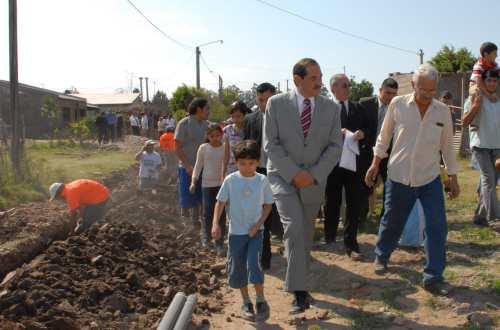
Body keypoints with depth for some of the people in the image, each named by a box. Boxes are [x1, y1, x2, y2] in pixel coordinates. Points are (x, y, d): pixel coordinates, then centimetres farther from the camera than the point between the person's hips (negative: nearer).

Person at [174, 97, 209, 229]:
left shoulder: (206, 124, 3)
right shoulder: (184, 124, -12)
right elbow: (178, 148, -12)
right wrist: (188, 166, -18)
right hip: (187, 167, -5)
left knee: (198, 197, 13)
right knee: (187, 198, 0)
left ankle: (195, 220, 27)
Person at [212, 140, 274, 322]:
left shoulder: (262, 180, -6)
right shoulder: (230, 180, -7)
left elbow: (268, 205, 1)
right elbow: (220, 202, -1)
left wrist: (258, 224, -10)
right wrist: (216, 223, -14)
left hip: (255, 230, -1)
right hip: (236, 231, 2)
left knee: (253, 264, -14)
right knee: (236, 268, 7)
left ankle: (260, 301, 5)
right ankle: (246, 302, 25)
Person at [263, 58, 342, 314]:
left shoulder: (331, 108, 2)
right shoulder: (276, 104, -4)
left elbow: (335, 146, 1)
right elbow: (270, 144, -6)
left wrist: (313, 174, -12)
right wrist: (294, 173, -16)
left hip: (314, 180, 3)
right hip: (283, 176, -3)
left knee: (306, 235, 11)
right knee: (294, 227, -20)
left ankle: (299, 284, 29)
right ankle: (299, 292, -16)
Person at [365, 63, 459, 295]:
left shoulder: (442, 111, -1)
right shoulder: (397, 105, -6)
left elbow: (447, 145, 8)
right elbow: (384, 136, 5)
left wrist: (452, 177, 10)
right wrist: (375, 164, 6)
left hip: (430, 179, 1)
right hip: (399, 177, -1)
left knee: (437, 228, -5)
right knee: (392, 222, 14)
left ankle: (433, 278, 6)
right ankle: (381, 256, 41)